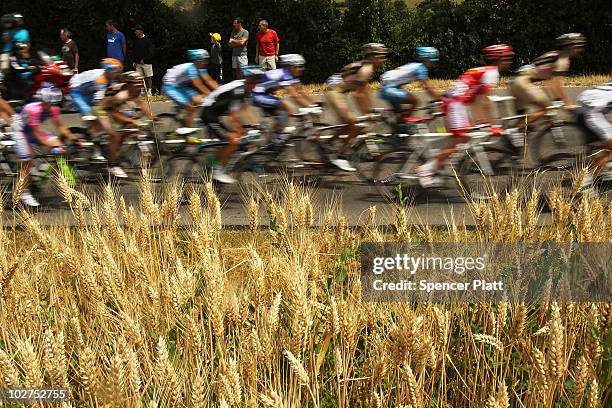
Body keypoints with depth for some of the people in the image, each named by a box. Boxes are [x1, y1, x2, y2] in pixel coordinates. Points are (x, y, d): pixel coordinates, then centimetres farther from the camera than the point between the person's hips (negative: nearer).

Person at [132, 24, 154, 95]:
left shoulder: (147, 40, -7)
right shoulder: (136, 41, 10)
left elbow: (150, 52, -9)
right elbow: (133, 51, 17)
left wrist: (144, 60, -16)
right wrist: (134, 61, 6)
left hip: (146, 62, -5)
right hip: (138, 63, 5)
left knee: (148, 77, -1)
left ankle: (149, 92, 3)